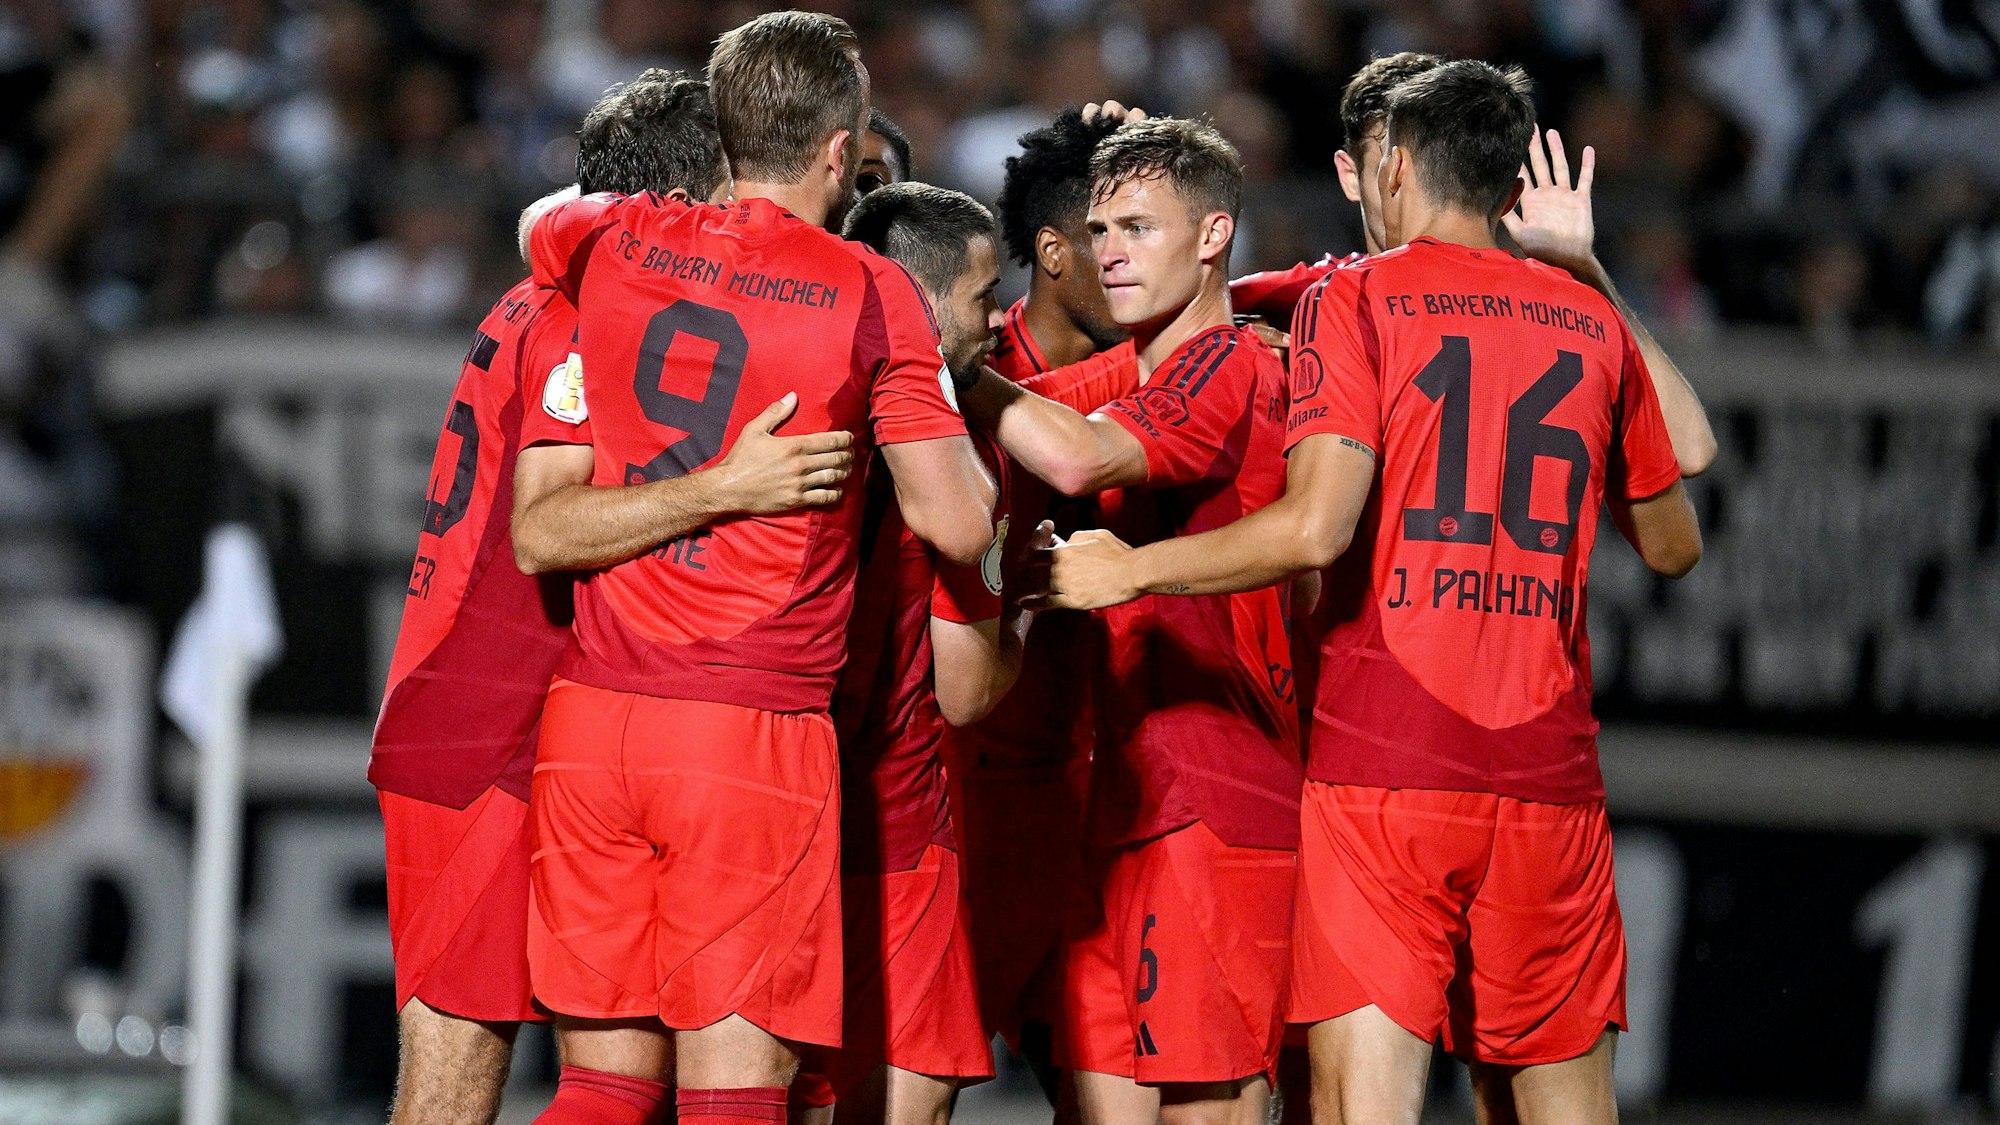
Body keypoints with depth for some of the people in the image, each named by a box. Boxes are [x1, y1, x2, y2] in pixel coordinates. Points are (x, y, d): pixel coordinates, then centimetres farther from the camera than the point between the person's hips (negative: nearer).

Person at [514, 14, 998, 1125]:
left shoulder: (616, 242, 8)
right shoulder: (873, 295, -4)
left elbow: (539, 224, 34)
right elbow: (960, 525, -4)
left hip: (593, 716, 4)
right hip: (754, 735, -4)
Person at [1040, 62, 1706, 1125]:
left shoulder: (1353, 301, 0)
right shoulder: (1591, 322, 13)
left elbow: (1318, 528, -14)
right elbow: (1672, 547, 24)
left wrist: (1130, 570, 0)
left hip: (1381, 770, -4)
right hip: (1548, 777, 4)